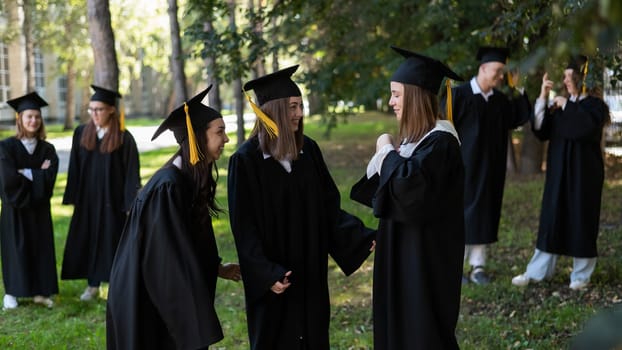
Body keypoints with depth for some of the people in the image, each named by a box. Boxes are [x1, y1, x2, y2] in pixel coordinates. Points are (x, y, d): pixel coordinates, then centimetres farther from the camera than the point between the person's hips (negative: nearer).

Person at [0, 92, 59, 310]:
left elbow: (49, 177, -12)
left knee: (41, 247, 6)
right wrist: (37, 175, -11)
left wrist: (25, 173, -16)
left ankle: (39, 291, 16)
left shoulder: (47, 149, 2)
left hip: (39, 208, 3)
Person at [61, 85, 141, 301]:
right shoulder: (81, 134, 2)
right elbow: (75, 168, 6)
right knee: (88, 240, 8)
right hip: (87, 200, 4)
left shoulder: (124, 138, -9)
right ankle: (93, 284, 20)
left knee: (112, 241, 2)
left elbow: (132, 173, -8)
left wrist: (131, 204, -12)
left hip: (113, 201, -4)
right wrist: (72, 198, 3)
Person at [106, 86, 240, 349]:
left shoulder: (188, 180, 4)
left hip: (168, 300, 9)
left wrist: (216, 269, 15)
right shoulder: (168, 188, -24)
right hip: (150, 307, -9)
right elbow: (171, 259, -24)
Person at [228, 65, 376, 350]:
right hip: (273, 277, -4)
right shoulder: (246, 160, -14)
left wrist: (365, 237, -8)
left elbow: (329, 206, 3)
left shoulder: (309, 150, 1)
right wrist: (267, 274, -19)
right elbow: (244, 225, -13)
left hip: (310, 272, 5)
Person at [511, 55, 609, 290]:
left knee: (580, 220, 2)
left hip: (583, 174, -5)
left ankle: (581, 275, 14)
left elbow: (584, 128, -28)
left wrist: (566, 106, -16)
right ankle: (537, 271, 12)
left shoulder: (595, 105, -7)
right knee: (551, 219, 7)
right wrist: (543, 98, -6)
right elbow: (541, 131, 1)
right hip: (559, 172, 5)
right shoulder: (563, 105, 9)